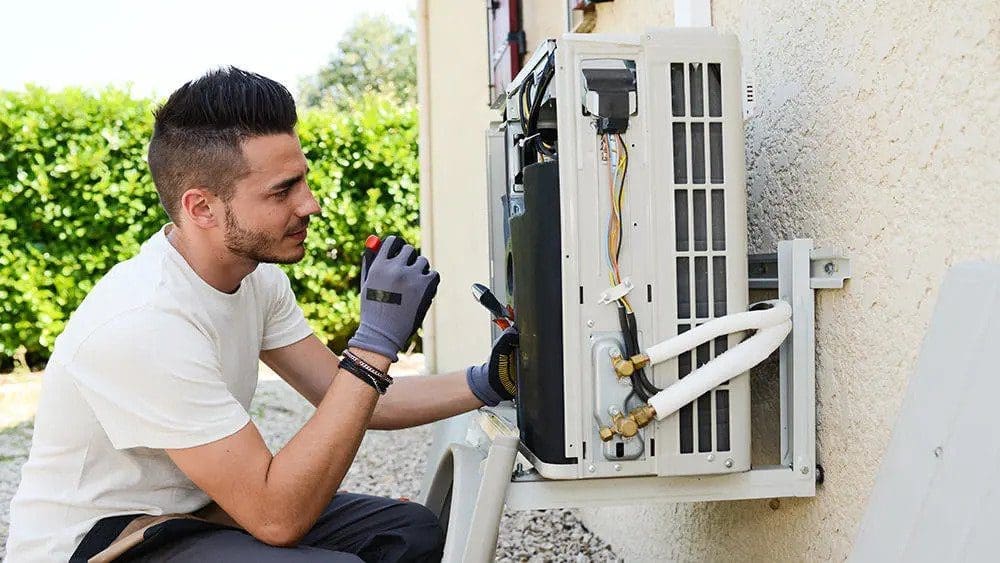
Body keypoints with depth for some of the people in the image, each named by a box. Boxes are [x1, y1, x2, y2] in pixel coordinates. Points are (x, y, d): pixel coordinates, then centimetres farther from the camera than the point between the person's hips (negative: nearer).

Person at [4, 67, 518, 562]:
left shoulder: (257, 275, -4)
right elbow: (277, 517, -30)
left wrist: (483, 384, -9)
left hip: (187, 511, 8)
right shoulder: (144, 324, -30)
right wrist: (375, 345, -31)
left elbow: (349, 401, 4)